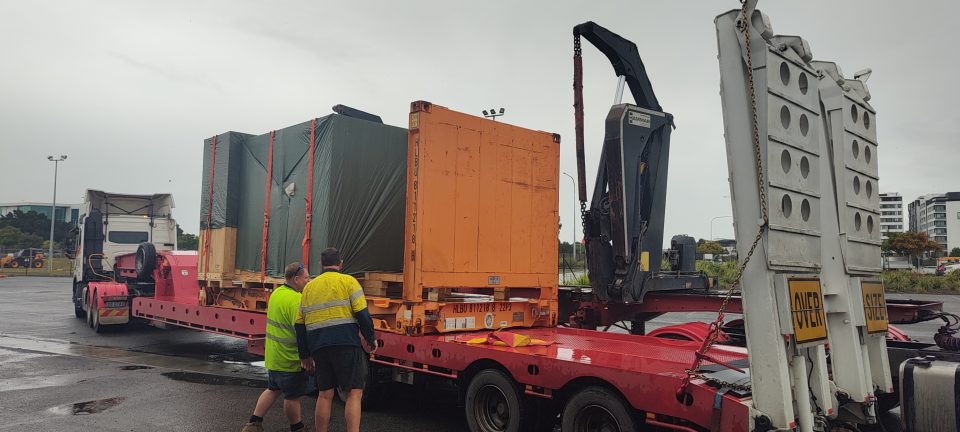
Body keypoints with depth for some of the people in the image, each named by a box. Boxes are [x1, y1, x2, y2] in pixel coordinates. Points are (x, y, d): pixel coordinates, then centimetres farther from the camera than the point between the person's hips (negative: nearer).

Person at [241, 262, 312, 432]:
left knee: (273, 389, 24)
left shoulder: (276, 293, 6)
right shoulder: (296, 300, -24)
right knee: (293, 396, 7)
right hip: (290, 359, -9)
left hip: (273, 356, 9)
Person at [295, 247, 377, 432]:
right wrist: (371, 339, 3)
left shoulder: (309, 287, 16)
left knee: (325, 394, 13)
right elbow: (362, 313, -8)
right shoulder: (348, 281, 2)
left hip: (318, 347, 5)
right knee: (354, 392, -2)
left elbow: (300, 323, 16)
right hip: (346, 344, -5)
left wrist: (305, 354, 22)